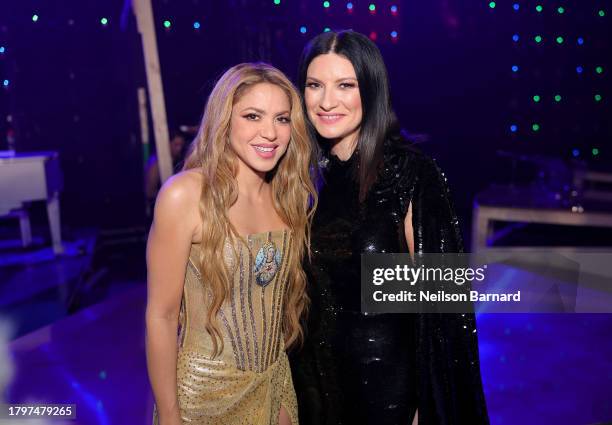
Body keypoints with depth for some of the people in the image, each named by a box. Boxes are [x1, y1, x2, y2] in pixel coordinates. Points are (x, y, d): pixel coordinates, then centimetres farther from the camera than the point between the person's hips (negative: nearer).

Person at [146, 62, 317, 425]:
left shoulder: (288, 196, -3)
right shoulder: (186, 193, -19)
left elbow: (285, 298, 7)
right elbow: (162, 315, -15)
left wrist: (280, 387, 10)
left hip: (275, 385, 5)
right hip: (204, 391, -4)